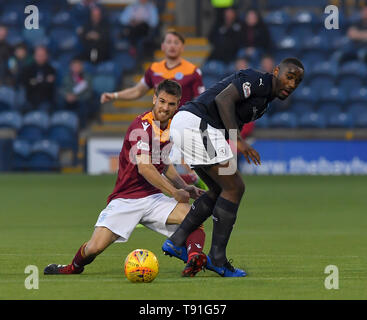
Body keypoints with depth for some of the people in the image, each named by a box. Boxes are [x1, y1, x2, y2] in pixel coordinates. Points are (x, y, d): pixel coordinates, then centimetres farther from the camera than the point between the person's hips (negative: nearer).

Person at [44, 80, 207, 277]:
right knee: (95, 248, -16)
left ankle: (194, 257, -45)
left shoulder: (171, 127, 9)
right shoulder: (141, 126, -15)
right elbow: (144, 167, -25)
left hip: (153, 198, 6)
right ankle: (75, 267, 18)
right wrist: (174, 192, -22)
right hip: (126, 199, -6)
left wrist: (184, 187, 10)